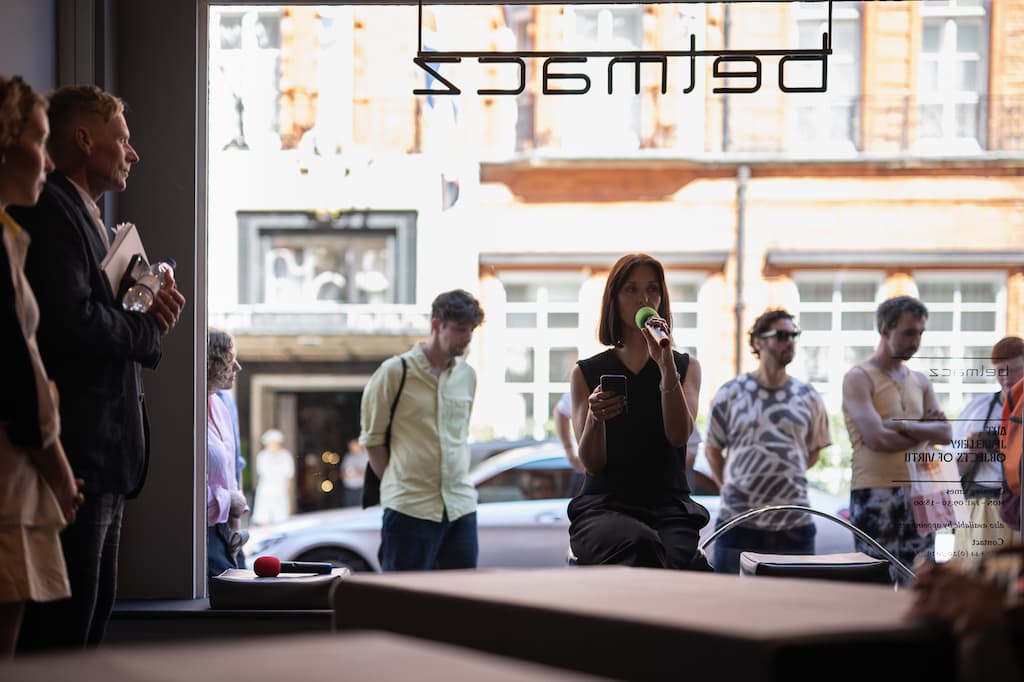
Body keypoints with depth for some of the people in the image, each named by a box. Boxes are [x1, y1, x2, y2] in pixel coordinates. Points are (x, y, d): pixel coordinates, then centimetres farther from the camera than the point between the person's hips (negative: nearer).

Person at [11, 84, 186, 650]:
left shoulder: (87, 218, 22)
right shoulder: (48, 212, -12)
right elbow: (73, 323, -24)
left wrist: (149, 316, 3)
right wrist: (148, 328, -8)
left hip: (106, 460, 11)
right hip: (76, 458, -11)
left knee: (90, 620, 14)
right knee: (62, 626, -8)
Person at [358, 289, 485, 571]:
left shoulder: (467, 375, 11)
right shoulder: (396, 371, -5)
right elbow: (372, 438, 1)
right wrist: (395, 483, 2)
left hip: (461, 506, 5)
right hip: (411, 507, -5)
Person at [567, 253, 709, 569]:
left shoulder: (686, 367, 15)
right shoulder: (586, 373, 12)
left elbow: (679, 436, -5)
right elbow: (592, 464, 1)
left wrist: (666, 364, -14)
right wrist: (595, 417, -20)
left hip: (669, 507, 1)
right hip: (604, 506, -1)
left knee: (671, 557, -34)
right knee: (639, 543, -36)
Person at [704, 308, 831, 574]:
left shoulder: (808, 397, 8)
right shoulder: (730, 393, 2)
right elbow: (712, 449, 9)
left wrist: (783, 477, 12)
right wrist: (732, 487, 6)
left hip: (795, 525, 2)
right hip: (738, 521, -2)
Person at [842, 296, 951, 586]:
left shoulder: (920, 382, 17)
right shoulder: (859, 378, -3)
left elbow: (944, 433, 3)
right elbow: (877, 439, -16)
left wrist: (901, 425, -11)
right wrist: (923, 430, -2)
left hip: (917, 495, 6)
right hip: (875, 494, -6)